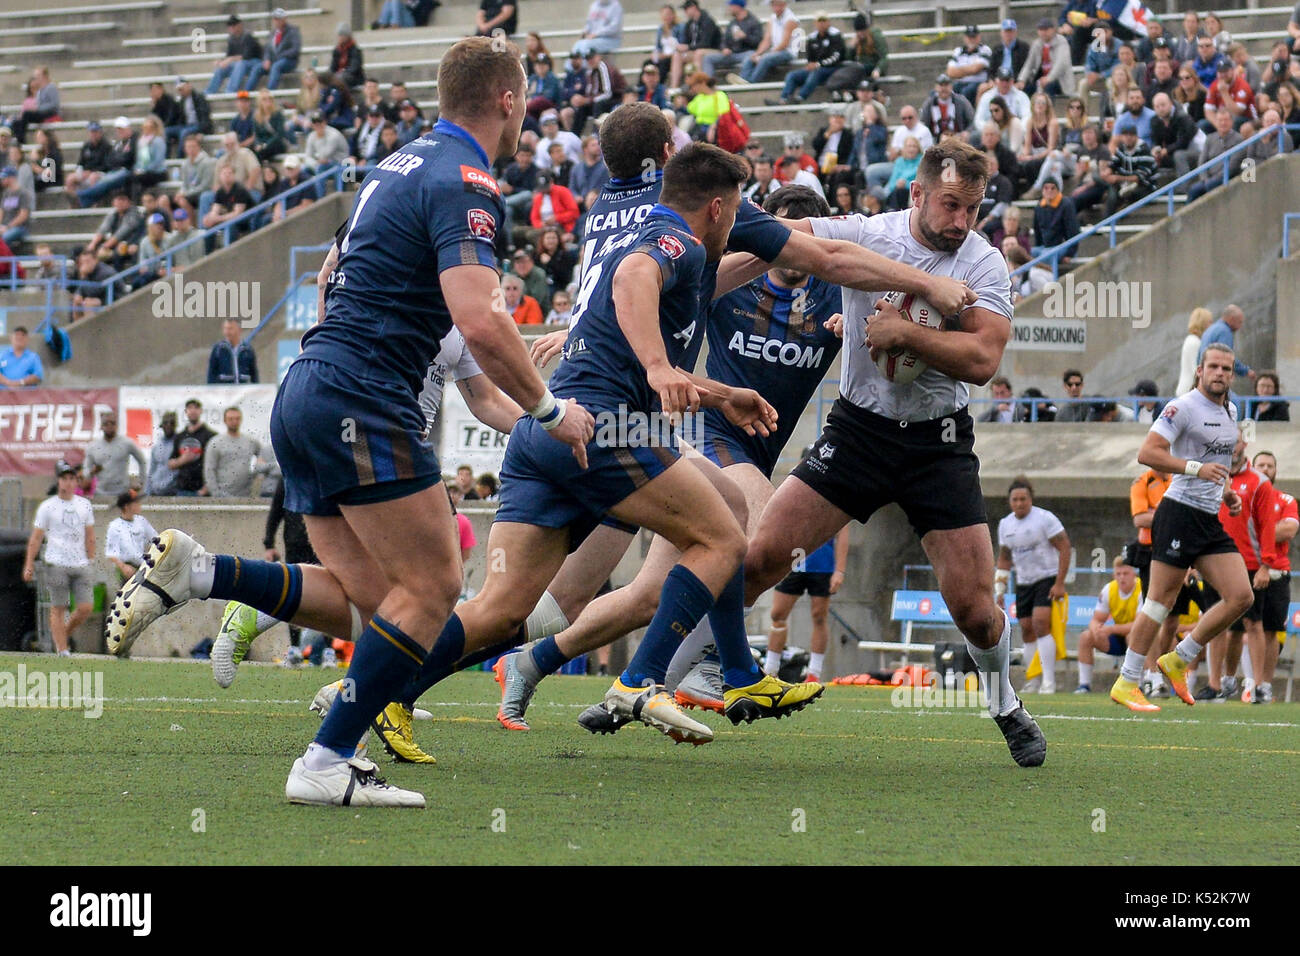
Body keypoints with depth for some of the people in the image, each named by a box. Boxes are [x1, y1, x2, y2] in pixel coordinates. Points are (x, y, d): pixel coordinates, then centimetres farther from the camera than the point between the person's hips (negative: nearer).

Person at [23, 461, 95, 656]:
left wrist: (91, 561, 14)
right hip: (57, 565, -4)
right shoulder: (47, 507, 0)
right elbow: (35, 538, 1)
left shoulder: (84, 505, 12)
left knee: (86, 607, -4)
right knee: (58, 608, -2)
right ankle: (62, 649, 3)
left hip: (80, 565, 4)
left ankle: (63, 634, 19)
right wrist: (29, 565, -4)